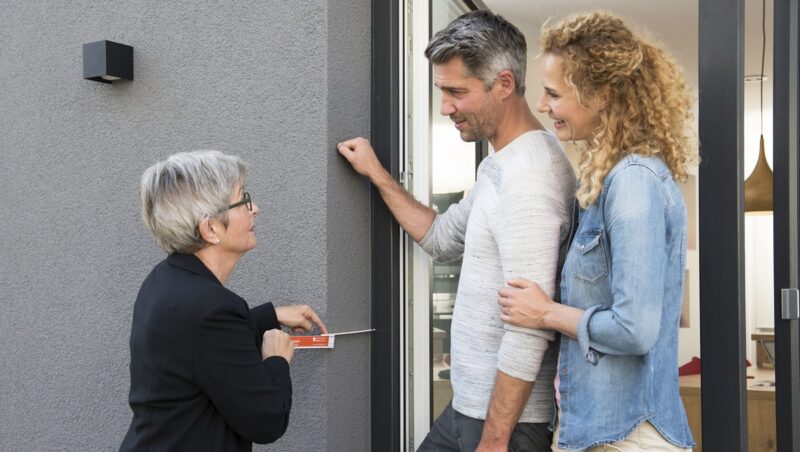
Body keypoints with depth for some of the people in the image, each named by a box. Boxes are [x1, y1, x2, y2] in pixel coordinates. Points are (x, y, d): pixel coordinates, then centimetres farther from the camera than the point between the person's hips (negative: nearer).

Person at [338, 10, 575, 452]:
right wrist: (377, 174, 12)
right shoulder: (498, 164, 8)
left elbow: (529, 328, -26)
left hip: (508, 413, -9)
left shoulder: (529, 175, -24)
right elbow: (442, 237, 19)